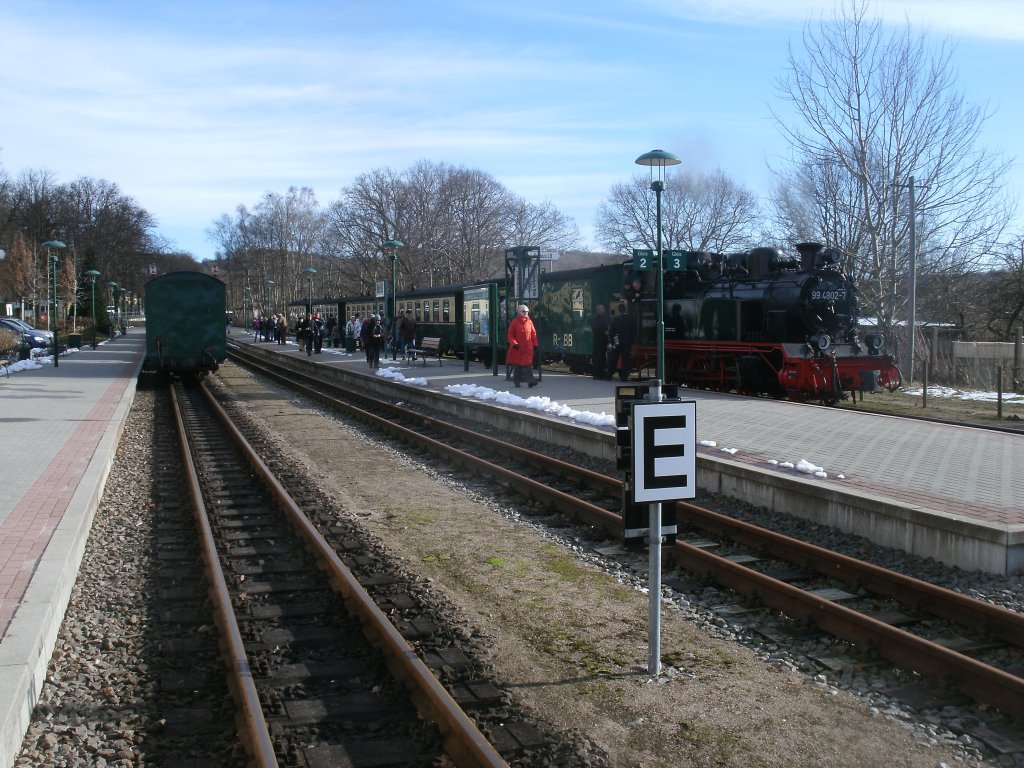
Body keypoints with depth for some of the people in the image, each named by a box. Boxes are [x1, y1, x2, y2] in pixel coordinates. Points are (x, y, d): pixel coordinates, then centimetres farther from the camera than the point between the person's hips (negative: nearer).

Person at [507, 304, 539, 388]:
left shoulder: (529, 322, 7)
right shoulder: (515, 322, -2)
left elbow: (533, 334, 12)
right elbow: (510, 334, -1)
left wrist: (535, 344, 8)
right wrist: (514, 343, -13)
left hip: (528, 347, 2)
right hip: (517, 347, -2)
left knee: (528, 364, -6)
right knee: (517, 365, 6)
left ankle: (530, 382, -12)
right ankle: (516, 381, 18)